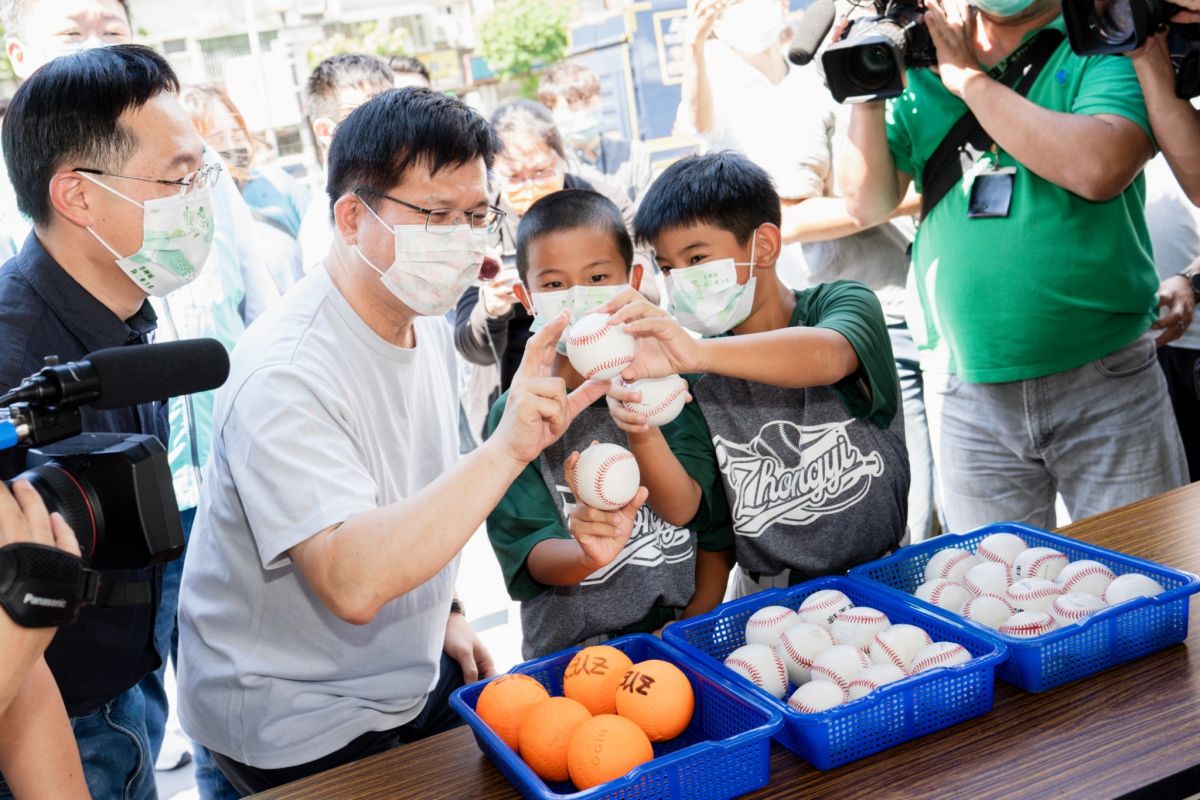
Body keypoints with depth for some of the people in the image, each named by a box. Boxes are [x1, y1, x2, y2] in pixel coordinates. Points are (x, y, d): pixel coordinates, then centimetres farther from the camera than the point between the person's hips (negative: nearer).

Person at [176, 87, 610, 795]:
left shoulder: (426, 324, 0)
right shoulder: (285, 375, -29)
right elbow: (352, 583, -41)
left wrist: (444, 613, 11)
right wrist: (507, 451, -47)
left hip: (409, 677, 8)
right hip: (298, 729, -8)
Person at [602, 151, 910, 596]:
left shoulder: (844, 304, -6)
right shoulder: (694, 377, 3)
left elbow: (828, 356, -31)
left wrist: (698, 352, -47)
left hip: (881, 576, -4)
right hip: (766, 601, 4)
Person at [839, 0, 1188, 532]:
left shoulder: (1105, 48, -1)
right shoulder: (922, 75, 11)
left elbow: (1100, 167, -21)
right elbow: (868, 204, 7)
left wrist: (969, 77, -11)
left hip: (1106, 385, -3)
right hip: (973, 397, 3)